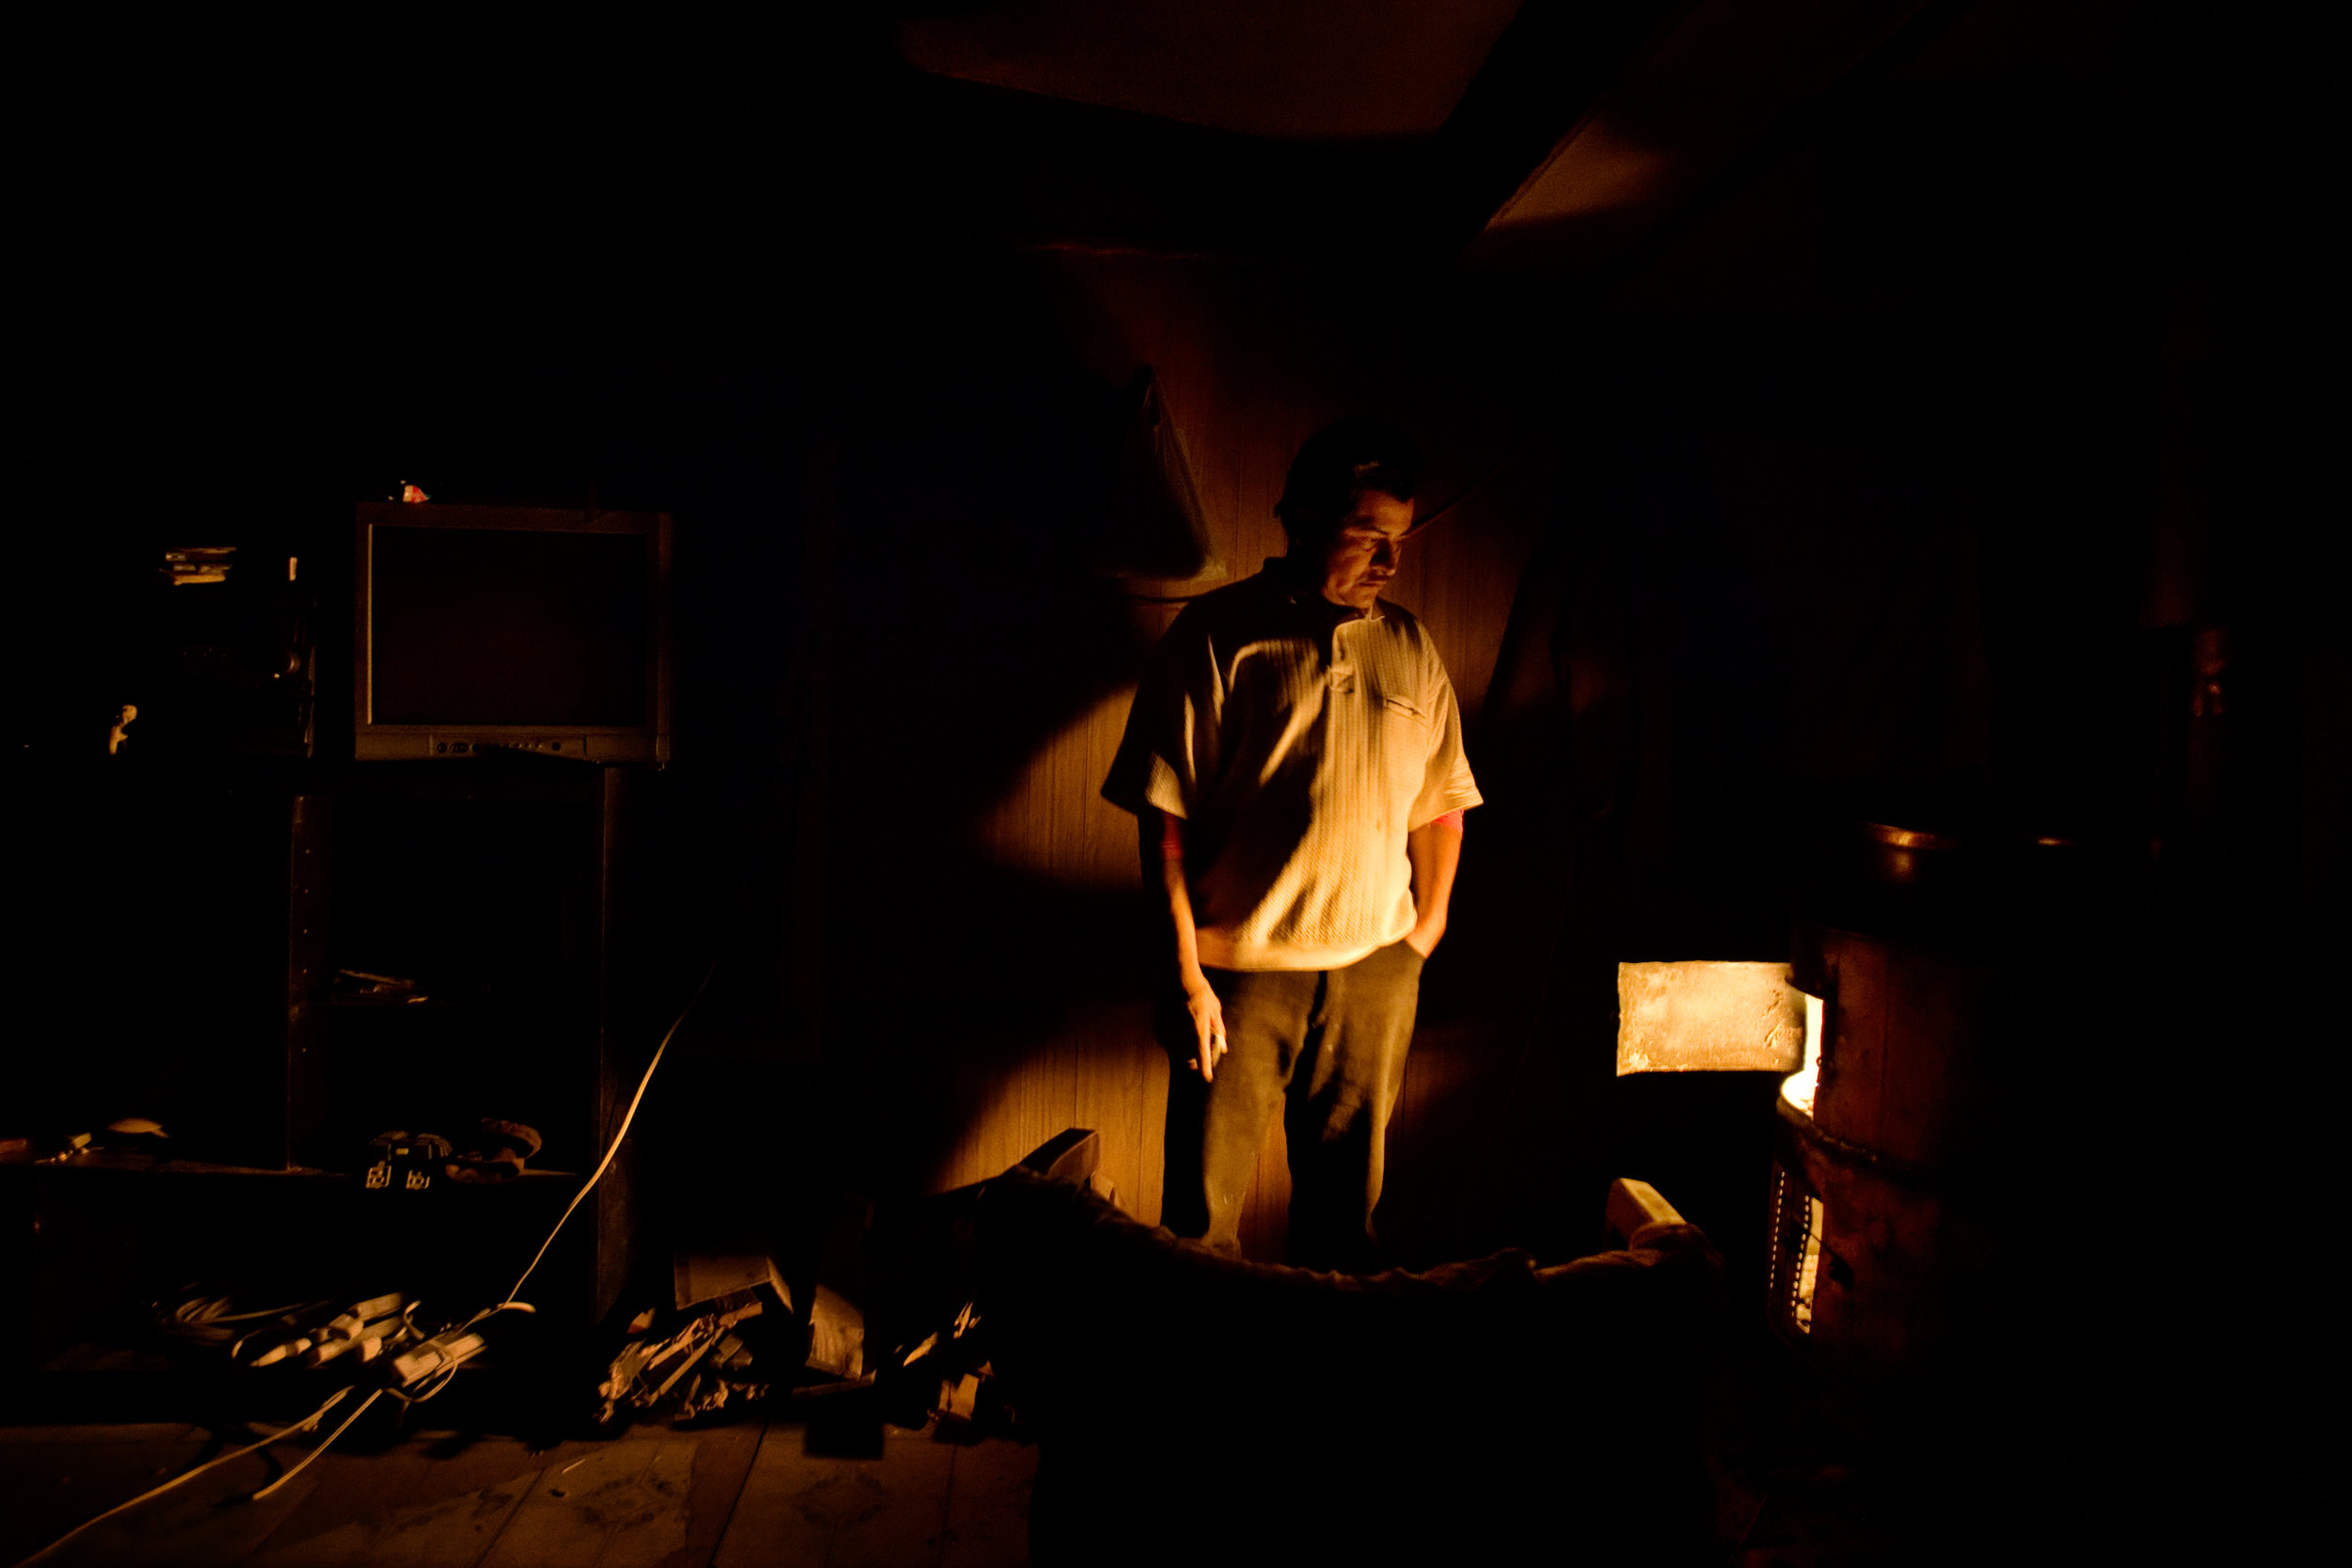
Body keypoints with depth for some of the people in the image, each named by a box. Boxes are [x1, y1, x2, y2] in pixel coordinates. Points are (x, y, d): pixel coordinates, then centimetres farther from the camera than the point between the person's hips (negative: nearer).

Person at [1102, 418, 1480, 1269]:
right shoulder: (1217, 634, -6)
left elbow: (1441, 805, 15)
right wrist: (1186, 971, -12)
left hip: (1375, 971, 4)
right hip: (1238, 971, -4)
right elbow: (1162, 815, -10)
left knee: (1346, 1205, 18)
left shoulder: (1410, 648, 9)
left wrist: (1425, 932, 9)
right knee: (1203, 1214, 6)